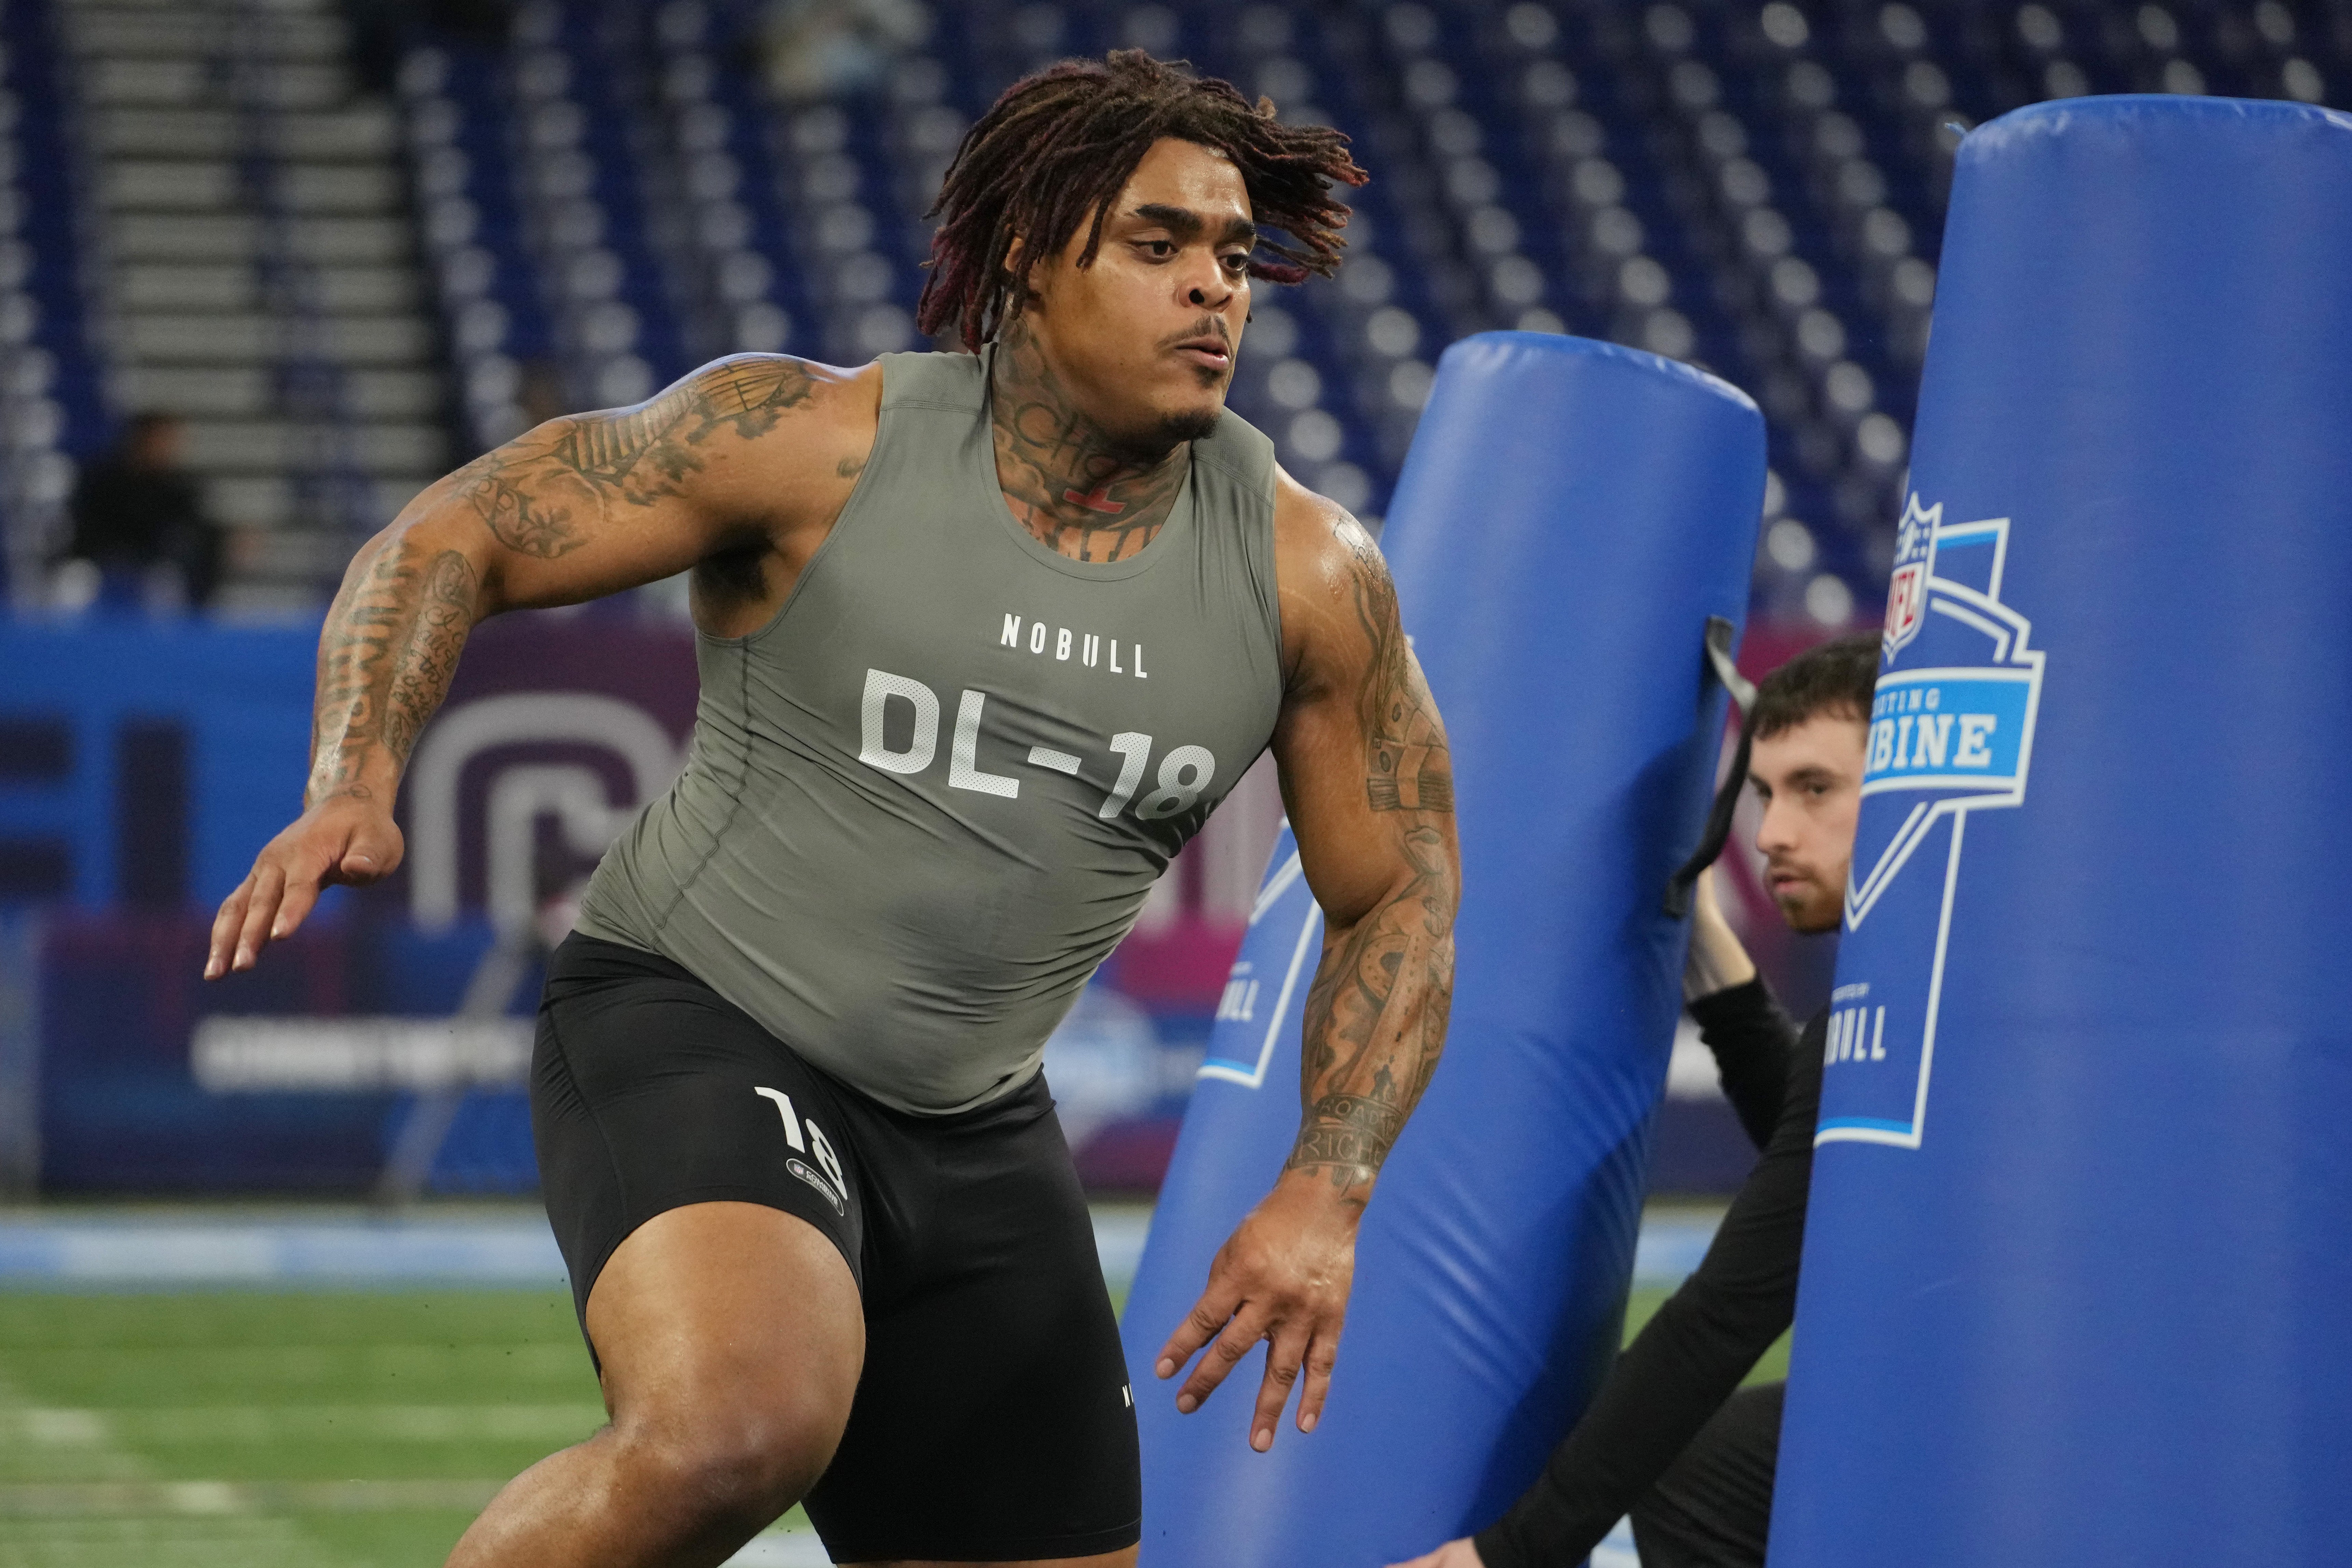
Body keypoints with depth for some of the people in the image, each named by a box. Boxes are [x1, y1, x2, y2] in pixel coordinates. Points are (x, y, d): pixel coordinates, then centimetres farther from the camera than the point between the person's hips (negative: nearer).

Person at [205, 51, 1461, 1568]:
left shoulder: (1309, 574, -2)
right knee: (742, 1431, -36)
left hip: (976, 1131, 6)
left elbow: (1403, 896, 8)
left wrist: (1325, 1192, -6)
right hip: (693, 1030, -6)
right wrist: (357, 787, -23)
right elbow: (457, 538, -5)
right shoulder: (818, 446, -11)